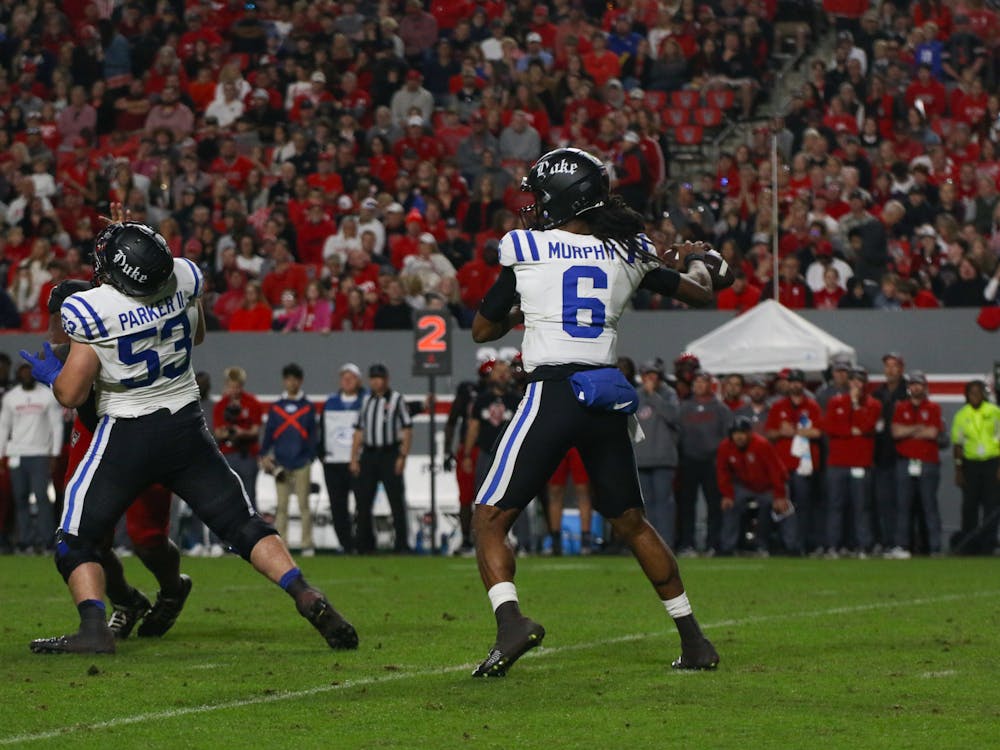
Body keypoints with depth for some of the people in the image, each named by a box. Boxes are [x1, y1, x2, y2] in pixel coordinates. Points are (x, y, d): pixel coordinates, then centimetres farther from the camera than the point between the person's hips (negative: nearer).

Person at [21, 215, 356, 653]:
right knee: (244, 525, 8)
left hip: (127, 436, -4)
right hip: (187, 427, 4)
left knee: (75, 541, 6)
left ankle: (94, 628, -12)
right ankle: (306, 596, -10)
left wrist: (50, 374, 9)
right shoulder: (184, 278, -7)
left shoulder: (91, 310, -20)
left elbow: (71, 395, -13)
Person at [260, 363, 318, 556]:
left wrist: (311, 457, 0)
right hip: (281, 464, 1)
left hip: (301, 463, -1)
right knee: (281, 506, 2)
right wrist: (264, 455, -2)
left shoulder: (308, 407, 6)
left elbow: (313, 435, 7)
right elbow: (268, 433, 8)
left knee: (304, 504, -2)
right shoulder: (276, 408, 9)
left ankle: (307, 544, 1)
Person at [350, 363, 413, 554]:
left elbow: (407, 430, -3)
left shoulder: (397, 399, 1)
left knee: (397, 500, -4)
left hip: (390, 454, -4)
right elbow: (359, 432, 15)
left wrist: (402, 456, -12)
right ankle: (365, 543, 10)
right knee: (363, 499, 2)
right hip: (368, 454, 4)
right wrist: (354, 459, 8)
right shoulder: (366, 401, 14)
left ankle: (402, 543, -1)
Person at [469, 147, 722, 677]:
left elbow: (482, 330, 10)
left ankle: (510, 619, -23)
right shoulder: (627, 255, 9)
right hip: (609, 396, 5)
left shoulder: (527, 248, 1)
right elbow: (700, 294, 23)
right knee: (631, 522, 19)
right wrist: (696, 260, 45)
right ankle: (693, 640, 20)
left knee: (490, 518, 1)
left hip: (553, 392, -5)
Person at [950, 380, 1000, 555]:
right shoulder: (961, 415, 6)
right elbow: (957, 444, 9)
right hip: (970, 464, 1)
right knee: (970, 504, 0)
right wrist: (958, 470, 5)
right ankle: (969, 545, 7)